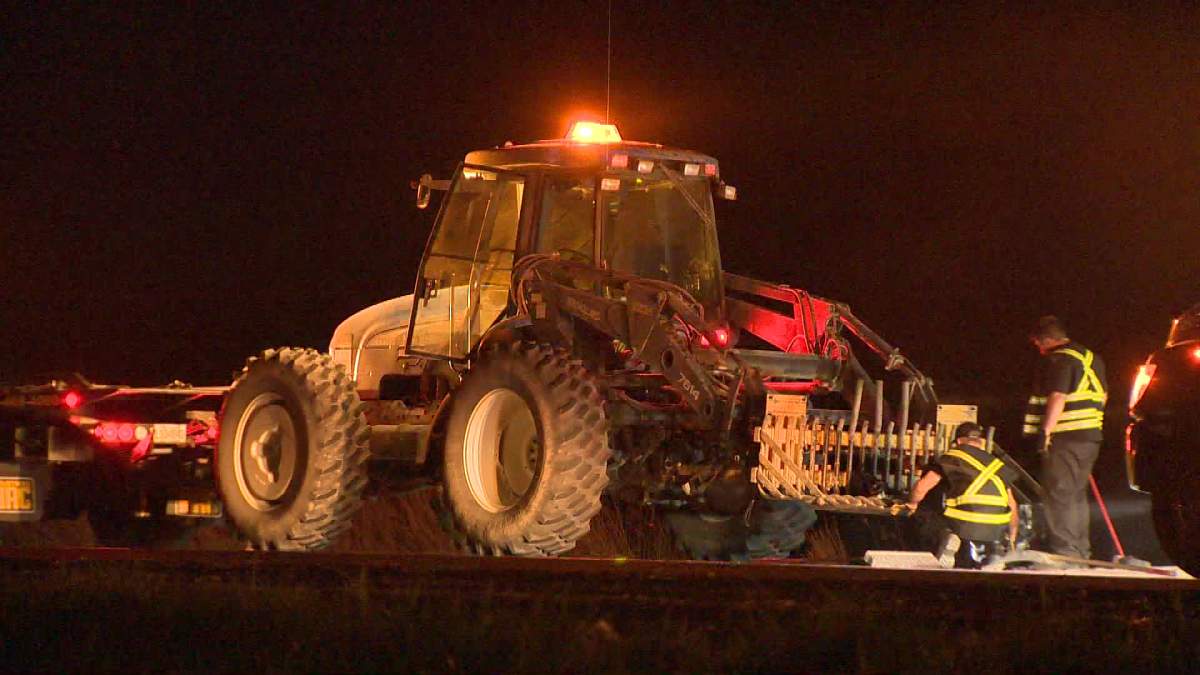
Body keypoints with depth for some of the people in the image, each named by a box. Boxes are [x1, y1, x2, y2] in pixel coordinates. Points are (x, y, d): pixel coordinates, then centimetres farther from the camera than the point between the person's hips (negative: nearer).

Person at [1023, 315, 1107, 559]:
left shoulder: (1058, 359, -12)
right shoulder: (1092, 358, 18)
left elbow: (1057, 397, -21)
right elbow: (1103, 396, 25)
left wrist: (1046, 431, -22)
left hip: (1066, 438, -9)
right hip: (1090, 436, 9)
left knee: (1059, 494, -7)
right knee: (1077, 494, 17)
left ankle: (1063, 550, -11)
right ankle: (1081, 550, 22)